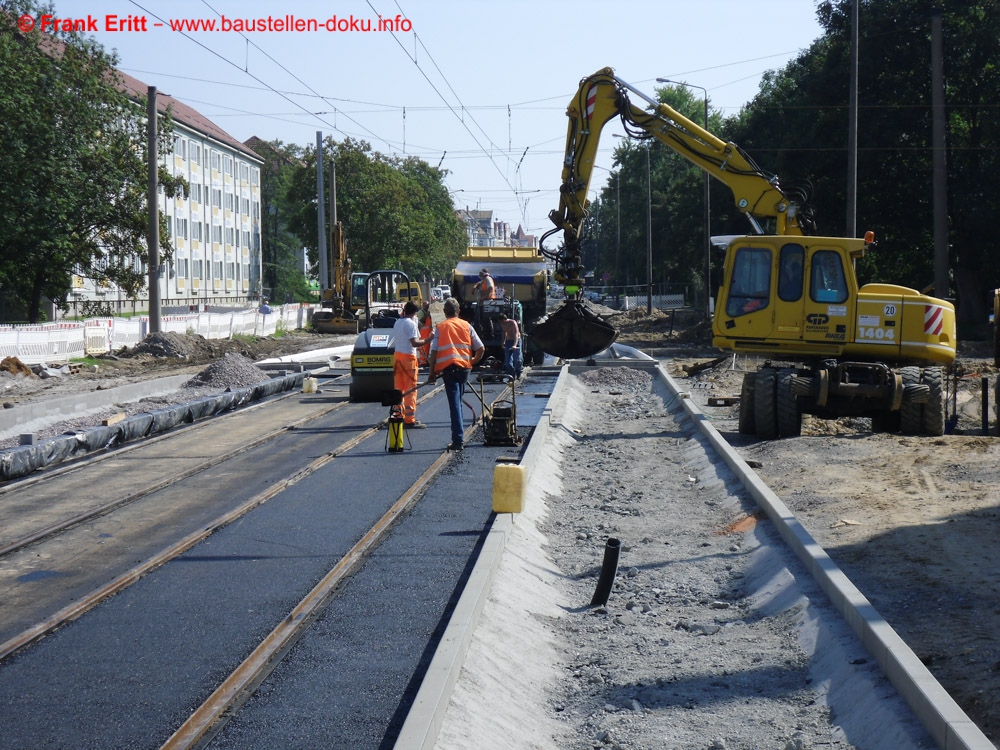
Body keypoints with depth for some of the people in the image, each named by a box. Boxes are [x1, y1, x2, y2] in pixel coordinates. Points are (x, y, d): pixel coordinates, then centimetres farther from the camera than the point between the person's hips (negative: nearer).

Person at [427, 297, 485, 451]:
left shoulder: (440, 328, 2)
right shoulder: (467, 326, 8)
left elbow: (434, 352, -3)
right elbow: (481, 349, 6)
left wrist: (432, 372, 3)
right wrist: (473, 362, 23)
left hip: (448, 367, -3)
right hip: (464, 367, 3)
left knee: (454, 404, -7)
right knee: (458, 402, 17)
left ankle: (458, 440, -14)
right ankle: (459, 438, 19)